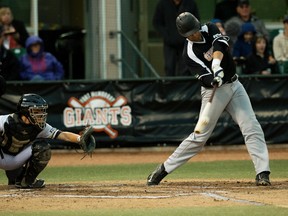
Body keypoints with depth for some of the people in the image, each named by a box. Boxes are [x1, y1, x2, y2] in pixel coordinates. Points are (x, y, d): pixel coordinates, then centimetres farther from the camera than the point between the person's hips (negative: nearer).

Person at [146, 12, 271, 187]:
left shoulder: (210, 29, -2)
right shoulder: (189, 53, -13)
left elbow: (220, 45, -22)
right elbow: (205, 77, -23)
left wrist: (217, 64, -40)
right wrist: (214, 80, -46)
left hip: (234, 85, 4)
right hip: (214, 91, -4)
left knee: (252, 127, -10)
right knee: (200, 136, -4)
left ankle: (262, 173, -14)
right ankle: (164, 169, 7)